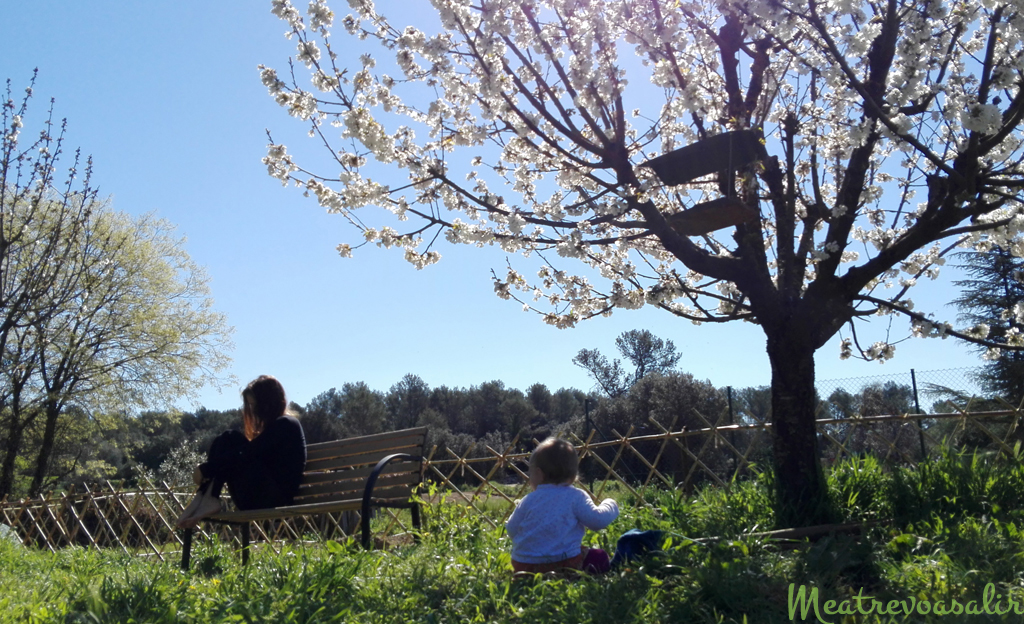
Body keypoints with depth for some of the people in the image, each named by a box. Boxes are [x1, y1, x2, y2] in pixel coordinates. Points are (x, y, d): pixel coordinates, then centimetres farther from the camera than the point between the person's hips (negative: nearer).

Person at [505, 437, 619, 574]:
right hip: (562, 564, -3)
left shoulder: (528, 500, 8)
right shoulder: (576, 497, 1)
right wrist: (610, 506, 17)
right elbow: (597, 520, -4)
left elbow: (511, 530, 14)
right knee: (599, 557, 9)